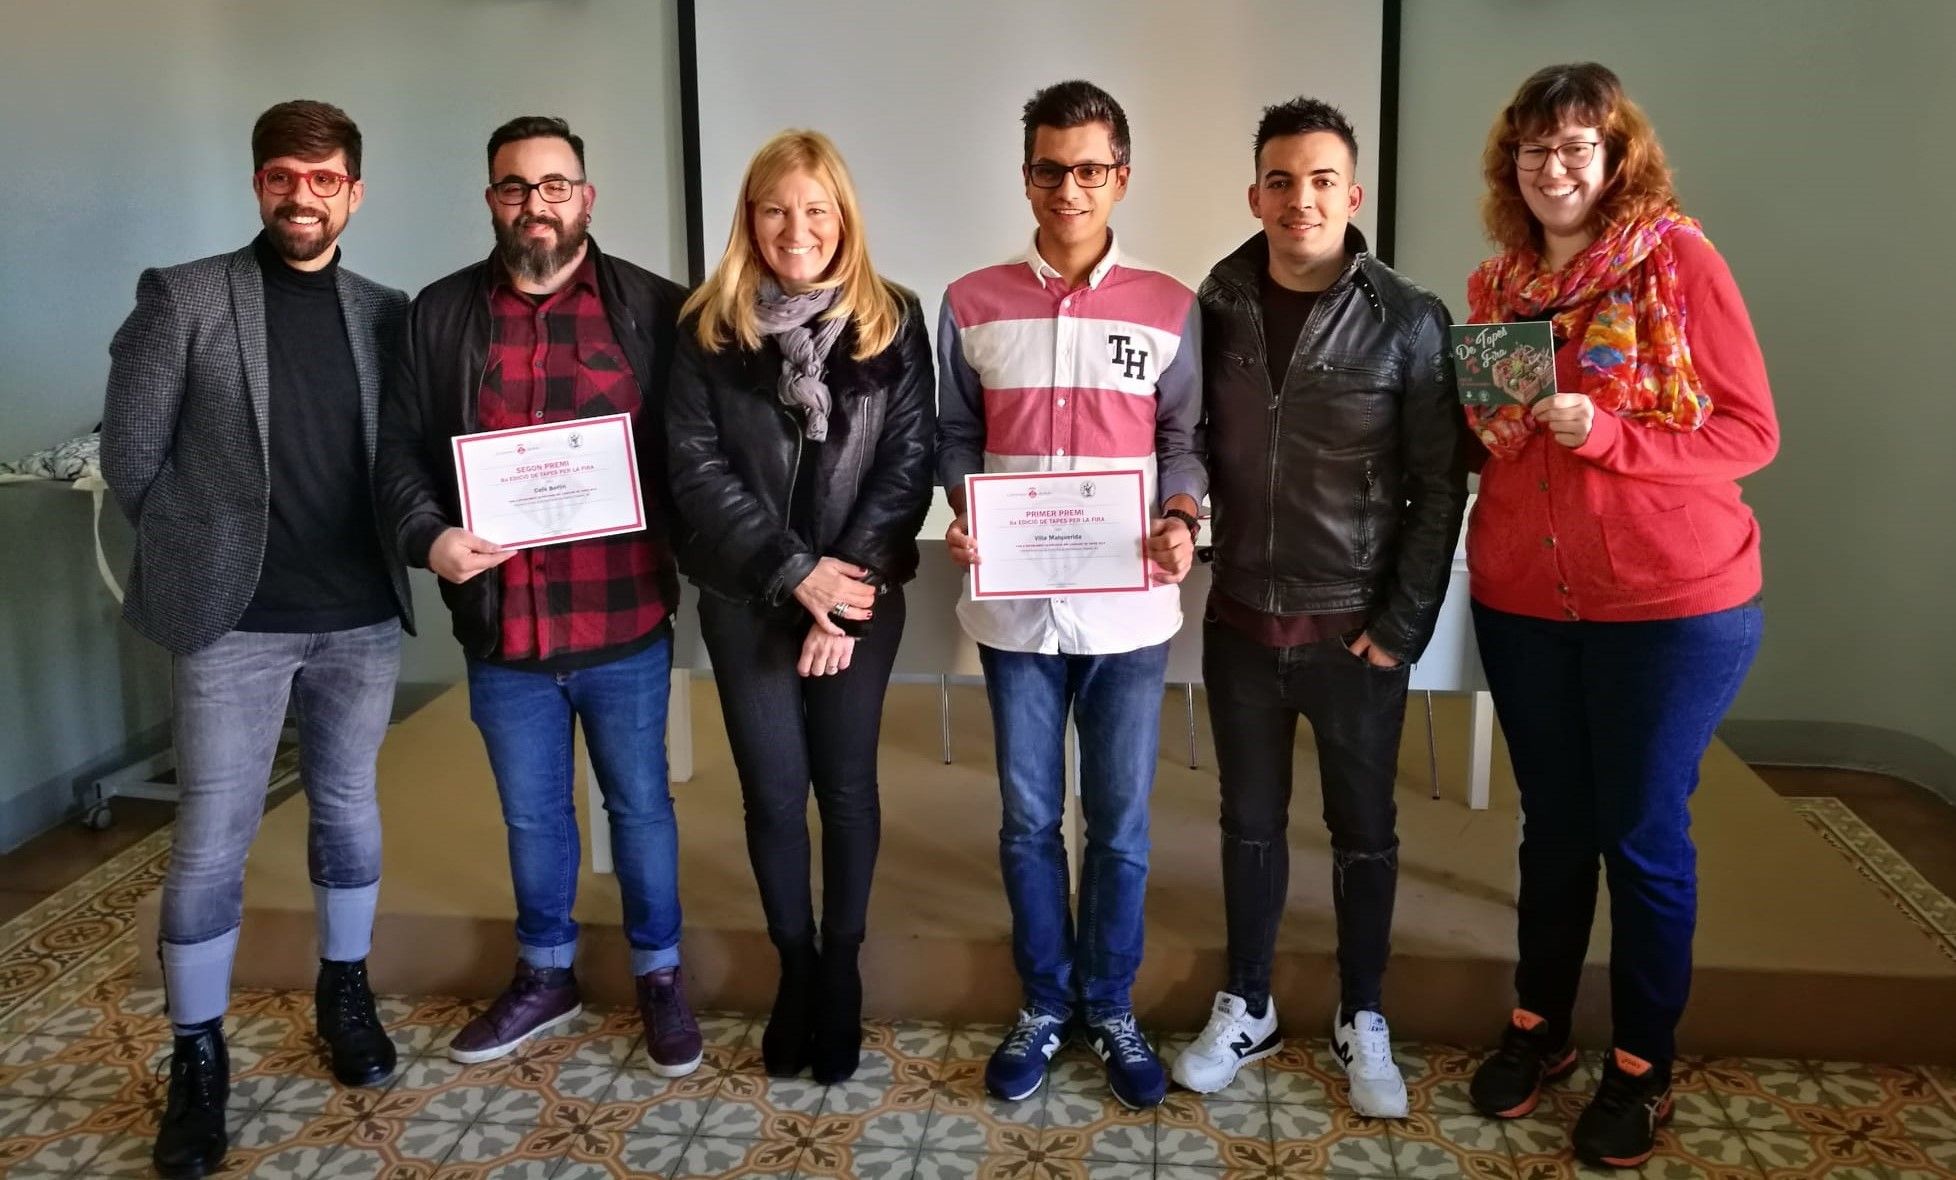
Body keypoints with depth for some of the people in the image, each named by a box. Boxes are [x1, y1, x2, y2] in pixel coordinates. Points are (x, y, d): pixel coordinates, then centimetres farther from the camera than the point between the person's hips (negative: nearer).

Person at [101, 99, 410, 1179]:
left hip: (362, 616, 3)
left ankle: (344, 993, 33)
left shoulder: (385, 313, 6)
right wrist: (189, 560, 3)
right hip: (232, 619, -3)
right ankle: (197, 1054, 17)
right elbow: (130, 453, -1)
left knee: (348, 811, 15)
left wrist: (398, 559, 0)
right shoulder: (181, 297, -3)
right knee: (210, 843, 2)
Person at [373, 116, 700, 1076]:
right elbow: (400, 447, 5)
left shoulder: (653, 309, -1)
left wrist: (685, 563, -15)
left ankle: (659, 976, 31)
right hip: (502, 628, 2)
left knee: (640, 804, 13)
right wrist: (428, 535, -14)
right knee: (531, 814, 18)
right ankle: (545, 975, 37)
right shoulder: (440, 315, 5)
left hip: (625, 622, -2)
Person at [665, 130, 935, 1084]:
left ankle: (841, 969, 25)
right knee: (773, 790, 6)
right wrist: (795, 570, -14)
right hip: (745, 597, 0)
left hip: (860, 593, 0)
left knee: (846, 783, 8)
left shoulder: (892, 322, 0)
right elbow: (696, 467, -7)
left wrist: (851, 579, -14)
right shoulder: (708, 328, -1)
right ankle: (795, 968, 26)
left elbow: (909, 462, -4)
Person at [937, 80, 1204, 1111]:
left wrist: (1181, 521, -13)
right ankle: (1044, 1005, 29)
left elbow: (1182, 439, 5)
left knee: (1120, 824, 10)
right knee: (1028, 821, 11)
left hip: (1128, 604, 0)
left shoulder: (1169, 307, 3)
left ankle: (1111, 1009, 28)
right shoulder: (972, 304, 4)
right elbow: (955, 436, 8)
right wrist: (962, 515, -9)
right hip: (1013, 604, 1)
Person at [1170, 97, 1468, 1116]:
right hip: (1240, 624, 2)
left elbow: (1440, 486, -7)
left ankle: (1362, 1021, 30)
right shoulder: (1214, 311, 0)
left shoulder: (1408, 321, -7)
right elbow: (1191, 450, 7)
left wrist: (1402, 624, -10)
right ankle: (1246, 1008, 32)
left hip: (1356, 630, -2)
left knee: (1363, 830, 12)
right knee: (1250, 823, 14)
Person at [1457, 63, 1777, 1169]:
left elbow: (1750, 431, -9)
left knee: (1644, 831, 6)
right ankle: (1538, 1025, 32)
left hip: (1672, 600, -4)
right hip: (1523, 598, 4)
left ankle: (1644, 1066, 24)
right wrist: (1493, 429, -7)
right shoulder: (1495, 285, 6)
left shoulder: (1678, 257, -8)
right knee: (1553, 821, 16)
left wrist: (1605, 433, -22)